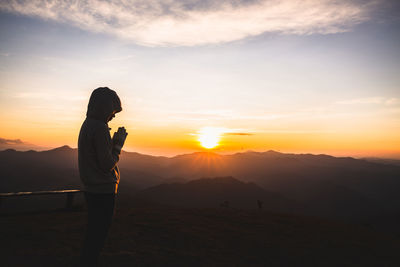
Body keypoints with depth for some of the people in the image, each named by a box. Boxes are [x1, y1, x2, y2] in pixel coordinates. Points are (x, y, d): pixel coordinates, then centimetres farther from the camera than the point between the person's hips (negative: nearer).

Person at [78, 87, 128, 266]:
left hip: (91, 189, 10)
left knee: (93, 233, 21)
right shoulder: (100, 128, -19)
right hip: (103, 190, -10)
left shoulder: (87, 125, 11)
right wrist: (119, 143, -7)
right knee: (97, 235, 3)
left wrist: (115, 141, 9)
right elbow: (107, 164, -19)